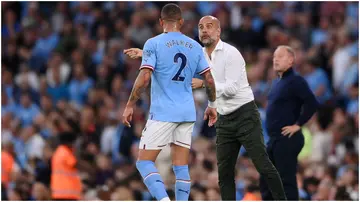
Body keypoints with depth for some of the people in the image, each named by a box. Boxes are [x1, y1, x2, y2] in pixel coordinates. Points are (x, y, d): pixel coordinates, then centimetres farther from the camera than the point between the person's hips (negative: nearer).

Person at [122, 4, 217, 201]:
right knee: (181, 167, 8)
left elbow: (144, 78, -14)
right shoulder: (194, 46, 8)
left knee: (144, 162, -1)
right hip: (187, 114, 5)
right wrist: (212, 105, 24)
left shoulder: (154, 44, -6)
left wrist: (130, 105, -5)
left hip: (163, 113, -5)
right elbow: (209, 80, 9)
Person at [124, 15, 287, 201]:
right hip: (224, 120, 7)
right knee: (224, 172, 5)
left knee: (263, 165, -9)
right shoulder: (200, 55, 6)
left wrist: (203, 83, -20)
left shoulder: (230, 53, -14)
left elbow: (232, 88, -21)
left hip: (245, 116, -7)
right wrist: (144, 54, 2)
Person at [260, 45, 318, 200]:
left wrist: (298, 125, -16)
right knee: (266, 180, 11)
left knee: (287, 181, -8)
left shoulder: (295, 81, -12)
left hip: (287, 139, -10)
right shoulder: (277, 83, 17)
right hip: (274, 139, 10)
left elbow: (312, 104, -22)